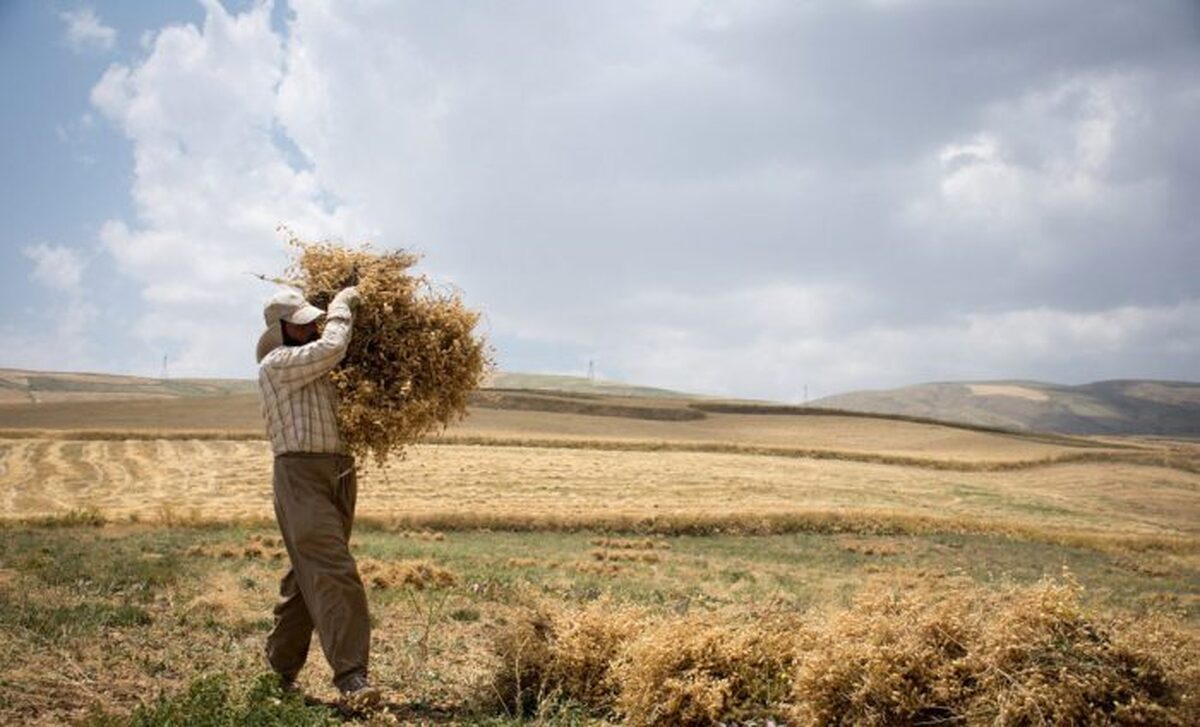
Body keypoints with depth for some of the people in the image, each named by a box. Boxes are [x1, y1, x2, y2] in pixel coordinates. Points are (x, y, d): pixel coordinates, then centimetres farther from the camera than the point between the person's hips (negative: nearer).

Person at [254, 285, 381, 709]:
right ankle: (350, 675, -21)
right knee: (332, 571, -18)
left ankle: (280, 669, 23)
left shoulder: (316, 368, 21)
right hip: (300, 474, -9)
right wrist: (342, 304, -1)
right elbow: (332, 346, -17)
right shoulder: (276, 364, -6)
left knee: (308, 577, 12)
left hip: (338, 475, 9)